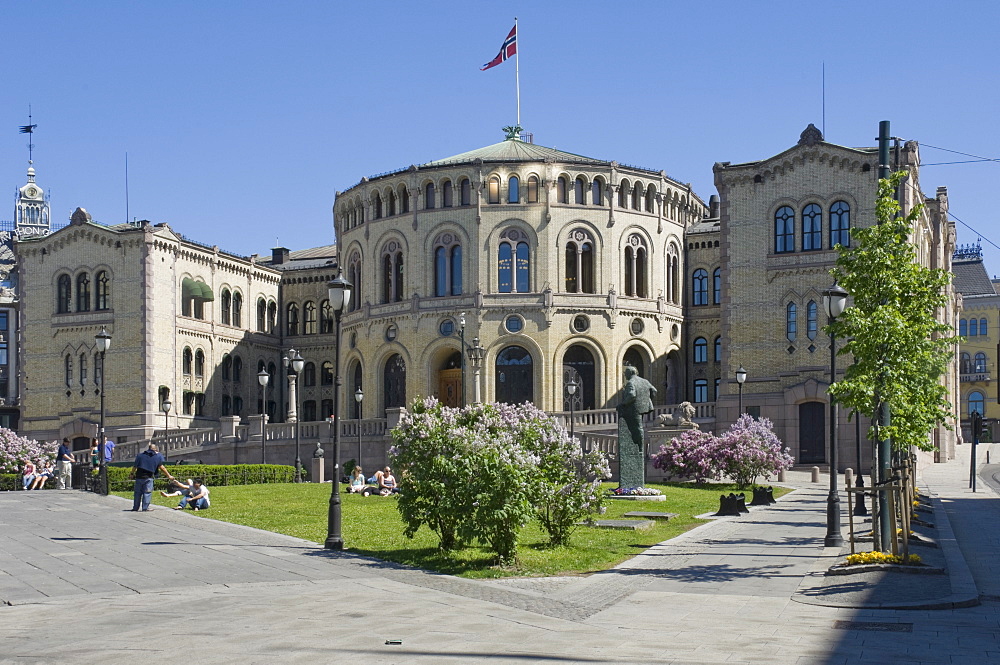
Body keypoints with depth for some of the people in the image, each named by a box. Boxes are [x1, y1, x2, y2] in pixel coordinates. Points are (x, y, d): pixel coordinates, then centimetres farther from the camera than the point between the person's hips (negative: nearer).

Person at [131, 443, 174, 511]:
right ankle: (145, 508, -6)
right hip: (148, 477, -3)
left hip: (139, 476, 3)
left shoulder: (140, 455, 13)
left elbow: (134, 466, 12)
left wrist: (132, 474, 26)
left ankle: (135, 508, 16)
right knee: (147, 493, 0)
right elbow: (162, 467, 5)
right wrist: (169, 476, 11)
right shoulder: (158, 456, 7)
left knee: (137, 492, 11)